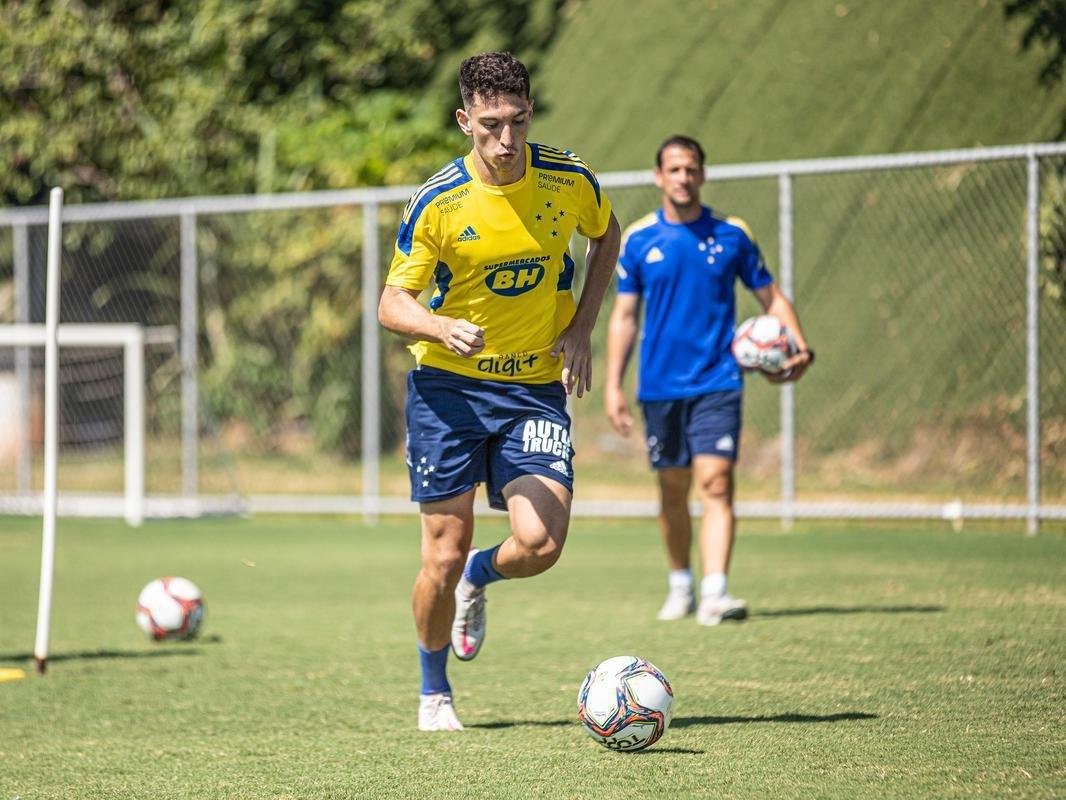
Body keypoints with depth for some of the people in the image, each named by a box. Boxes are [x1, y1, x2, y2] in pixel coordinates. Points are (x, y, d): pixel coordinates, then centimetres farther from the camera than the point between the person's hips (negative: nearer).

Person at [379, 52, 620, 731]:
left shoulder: (570, 181, -5)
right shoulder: (438, 203, -12)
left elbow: (607, 236, 17)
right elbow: (392, 303, -7)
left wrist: (581, 326, 4)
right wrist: (445, 329, -29)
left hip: (535, 387, 2)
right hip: (448, 386, -1)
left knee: (541, 543, -16)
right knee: (445, 553, -2)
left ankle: (477, 581, 21)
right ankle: (434, 693, 22)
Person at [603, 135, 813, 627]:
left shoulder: (731, 234, 2)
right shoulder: (637, 240, 3)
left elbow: (771, 296, 8)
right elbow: (624, 316, 6)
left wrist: (800, 346, -9)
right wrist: (613, 384, -1)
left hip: (717, 383, -1)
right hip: (660, 385, 2)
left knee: (715, 484, -15)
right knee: (672, 490, 9)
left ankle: (714, 593, -22)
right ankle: (680, 585, 27)